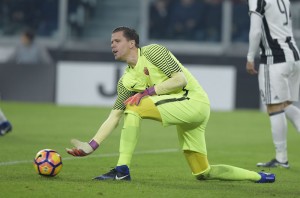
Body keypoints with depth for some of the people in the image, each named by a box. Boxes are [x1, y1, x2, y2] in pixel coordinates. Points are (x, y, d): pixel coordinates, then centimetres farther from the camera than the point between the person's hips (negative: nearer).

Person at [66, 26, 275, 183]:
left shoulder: (152, 51, -7)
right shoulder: (127, 81, 13)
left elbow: (180, 79, -15)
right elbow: (114, 117, 8)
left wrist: (149, 91, -19)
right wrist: (91, 146, -2)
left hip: (194, 101, -9)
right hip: (184, 115, 9)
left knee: (133, 105, -20)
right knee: (203, 173, 8)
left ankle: (122, 169, -22)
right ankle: (258, 177, 21)